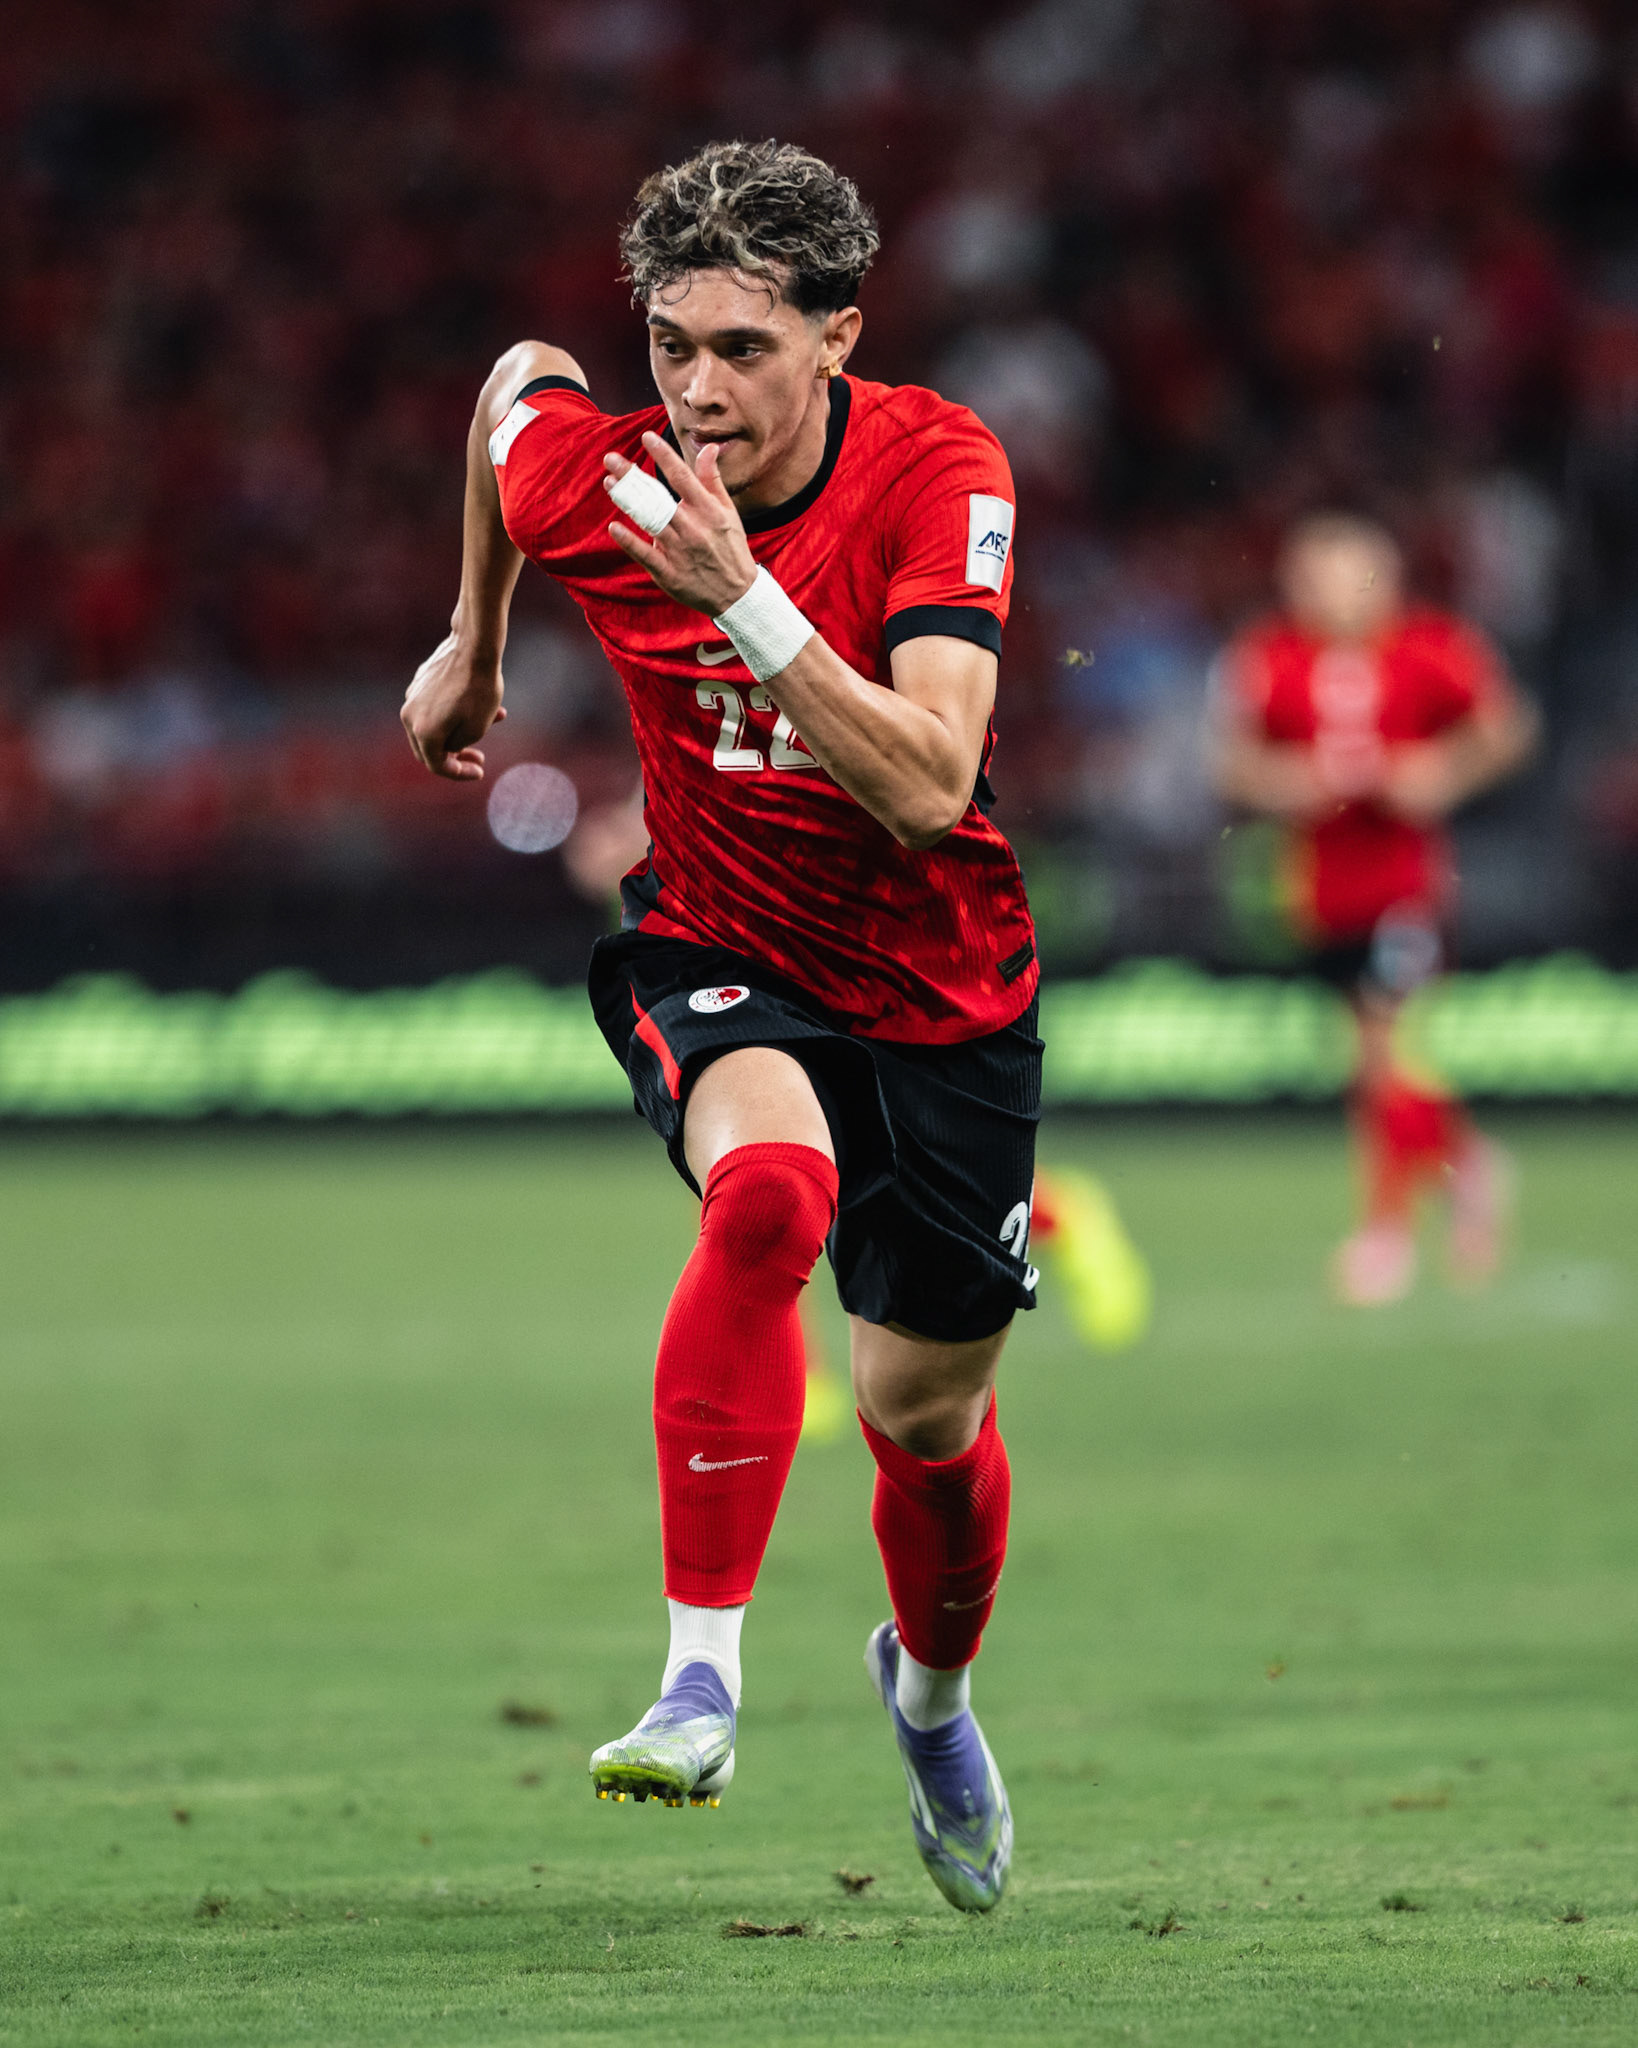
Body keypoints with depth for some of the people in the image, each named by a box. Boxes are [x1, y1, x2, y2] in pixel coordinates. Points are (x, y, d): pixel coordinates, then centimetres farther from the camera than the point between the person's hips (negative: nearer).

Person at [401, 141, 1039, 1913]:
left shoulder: (936, 468, -22)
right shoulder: (588, 476, -16)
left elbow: (928, 789, -32)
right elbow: (516, 374, 11)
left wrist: (745, 598, -41)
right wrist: (473, 642, 22)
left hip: (941, 994, 0)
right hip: (716, 954, 0)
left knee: (925, 1417, 10)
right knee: (771, 1184, -35)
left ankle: (931, 1687, 46)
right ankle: (701, 1679, -32)